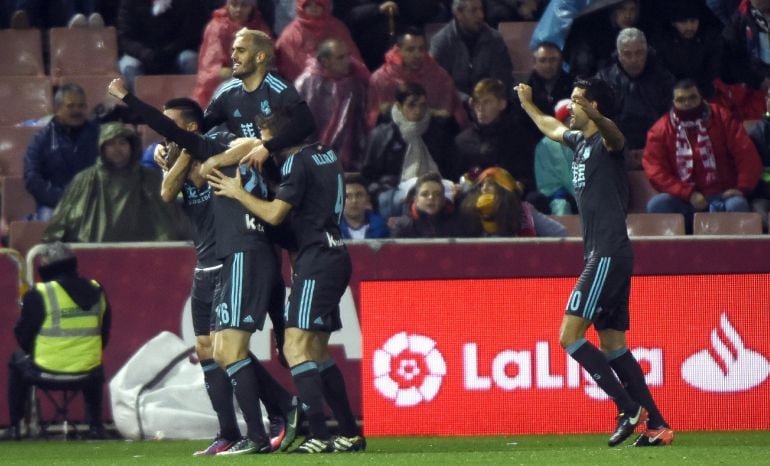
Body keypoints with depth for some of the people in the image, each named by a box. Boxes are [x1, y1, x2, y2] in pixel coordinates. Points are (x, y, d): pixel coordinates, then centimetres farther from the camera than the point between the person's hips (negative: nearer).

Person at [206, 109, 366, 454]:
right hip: (334, 257, 10)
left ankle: (320, 436, -23)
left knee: (296, 348, -14)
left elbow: (274, 213, -15)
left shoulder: (296, 162, -12)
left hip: (317, 261, -10)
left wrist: (237, 193, -3)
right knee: (317, 353, 15)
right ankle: (350, 434, 16)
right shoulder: (326, 154, 15)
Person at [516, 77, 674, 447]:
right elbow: (550, 127, 40)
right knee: (613, 347, 8)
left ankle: (630, 409, -12)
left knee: (570, 336, -13)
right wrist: (527, 105, 54)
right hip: (601, 255, 10)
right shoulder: (579, 142, 17)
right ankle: (657, 426, 6)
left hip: (609, 254, -10)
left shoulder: (607, 142, -10)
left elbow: (614, 135, -37)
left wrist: (594, 116, -57)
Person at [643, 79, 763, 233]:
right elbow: (656, 171, -6)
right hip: (683, 200, 1)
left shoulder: (722, 118, 2)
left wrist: (743, 188, -13)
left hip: (721, 197, -1)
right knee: (657, 204, -29)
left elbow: (747, 154, 0)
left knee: (737, 205, -35)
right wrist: (689, 194, -16)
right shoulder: (660, 130, 1)